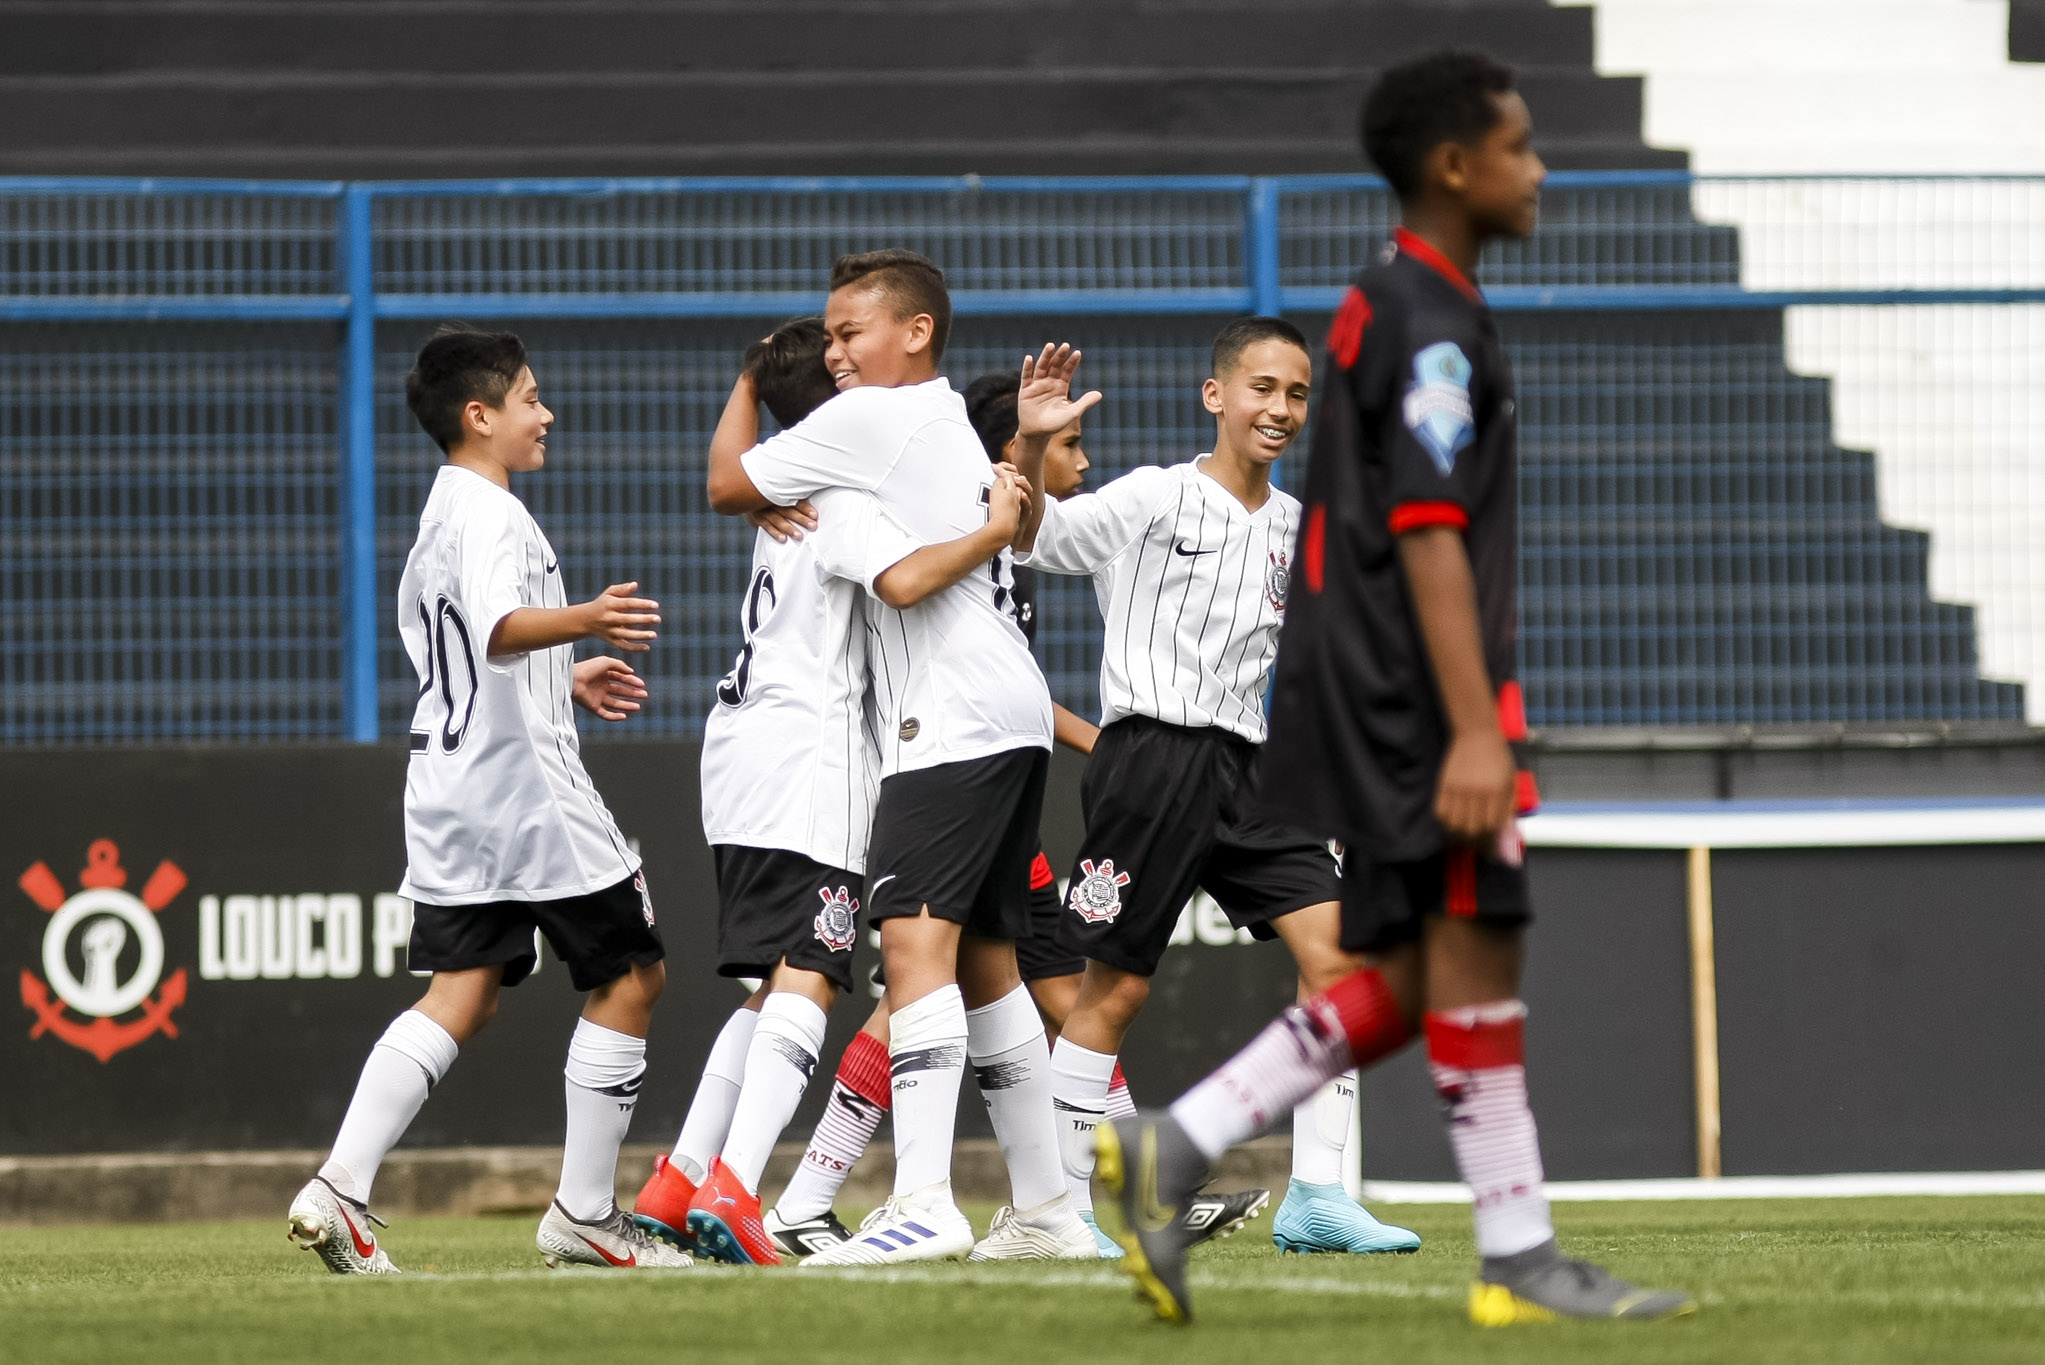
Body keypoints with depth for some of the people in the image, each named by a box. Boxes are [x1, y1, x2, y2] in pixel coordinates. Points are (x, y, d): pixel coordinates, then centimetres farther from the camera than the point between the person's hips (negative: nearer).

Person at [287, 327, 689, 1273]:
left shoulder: (437, 519, 19)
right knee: (630, 976, 2)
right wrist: (586, 620, -51)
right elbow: (500, 627, -34)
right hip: (522, 779, -9)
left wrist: (564, 680, 40)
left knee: (458, 998, 4)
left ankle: (340, 1188, -12)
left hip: (448, 789, 9)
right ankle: (584, 1213, 3)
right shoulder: (489, 516, -13)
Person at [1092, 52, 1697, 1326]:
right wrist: (1474, 728, -24)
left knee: (1408, 981, 9)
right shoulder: (1433, 326, -12)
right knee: (1472, 950, -5)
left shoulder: (1380, 308, 19)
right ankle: (1521, 1259, -2)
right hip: (1411, 692, -10)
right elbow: (1429, 531, -20)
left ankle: (1167, 1150, 3)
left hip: (1358, 689, 10)